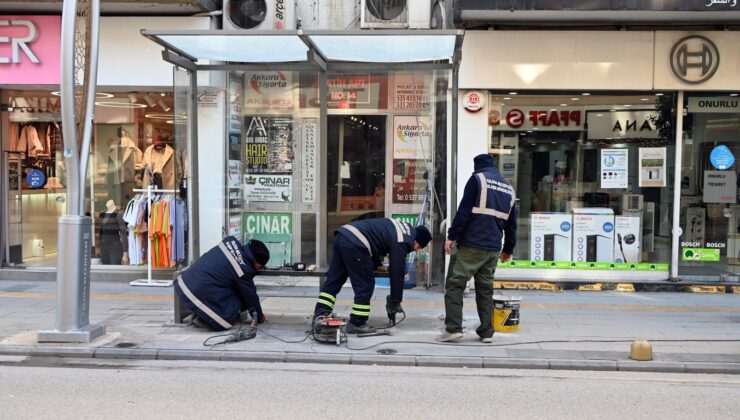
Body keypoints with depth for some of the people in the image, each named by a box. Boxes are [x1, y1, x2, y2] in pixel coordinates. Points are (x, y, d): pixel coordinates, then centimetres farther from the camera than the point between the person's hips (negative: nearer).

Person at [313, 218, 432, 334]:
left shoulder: (406, 228, 21)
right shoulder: (401, 244, -6)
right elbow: (397, 273, -3)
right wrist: (395, 302, 6)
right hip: (355, 244, -10)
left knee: (333, 280, 11)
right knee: (365, 285, -1)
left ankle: (319, 316, 9)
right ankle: (357, 324, 5)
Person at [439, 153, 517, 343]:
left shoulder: (477, 179, -2)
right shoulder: (508, 188, 18)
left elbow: (464, 211, -11)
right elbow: (511, 223, 21)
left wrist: (451, 236, -9)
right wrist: (508, 249, 28)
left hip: (470, 244, -6)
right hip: (493, 249, 6)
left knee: (454, 284, -1)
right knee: (485, 289, 13)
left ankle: (453, 328, -9)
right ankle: (486, 332, 13)